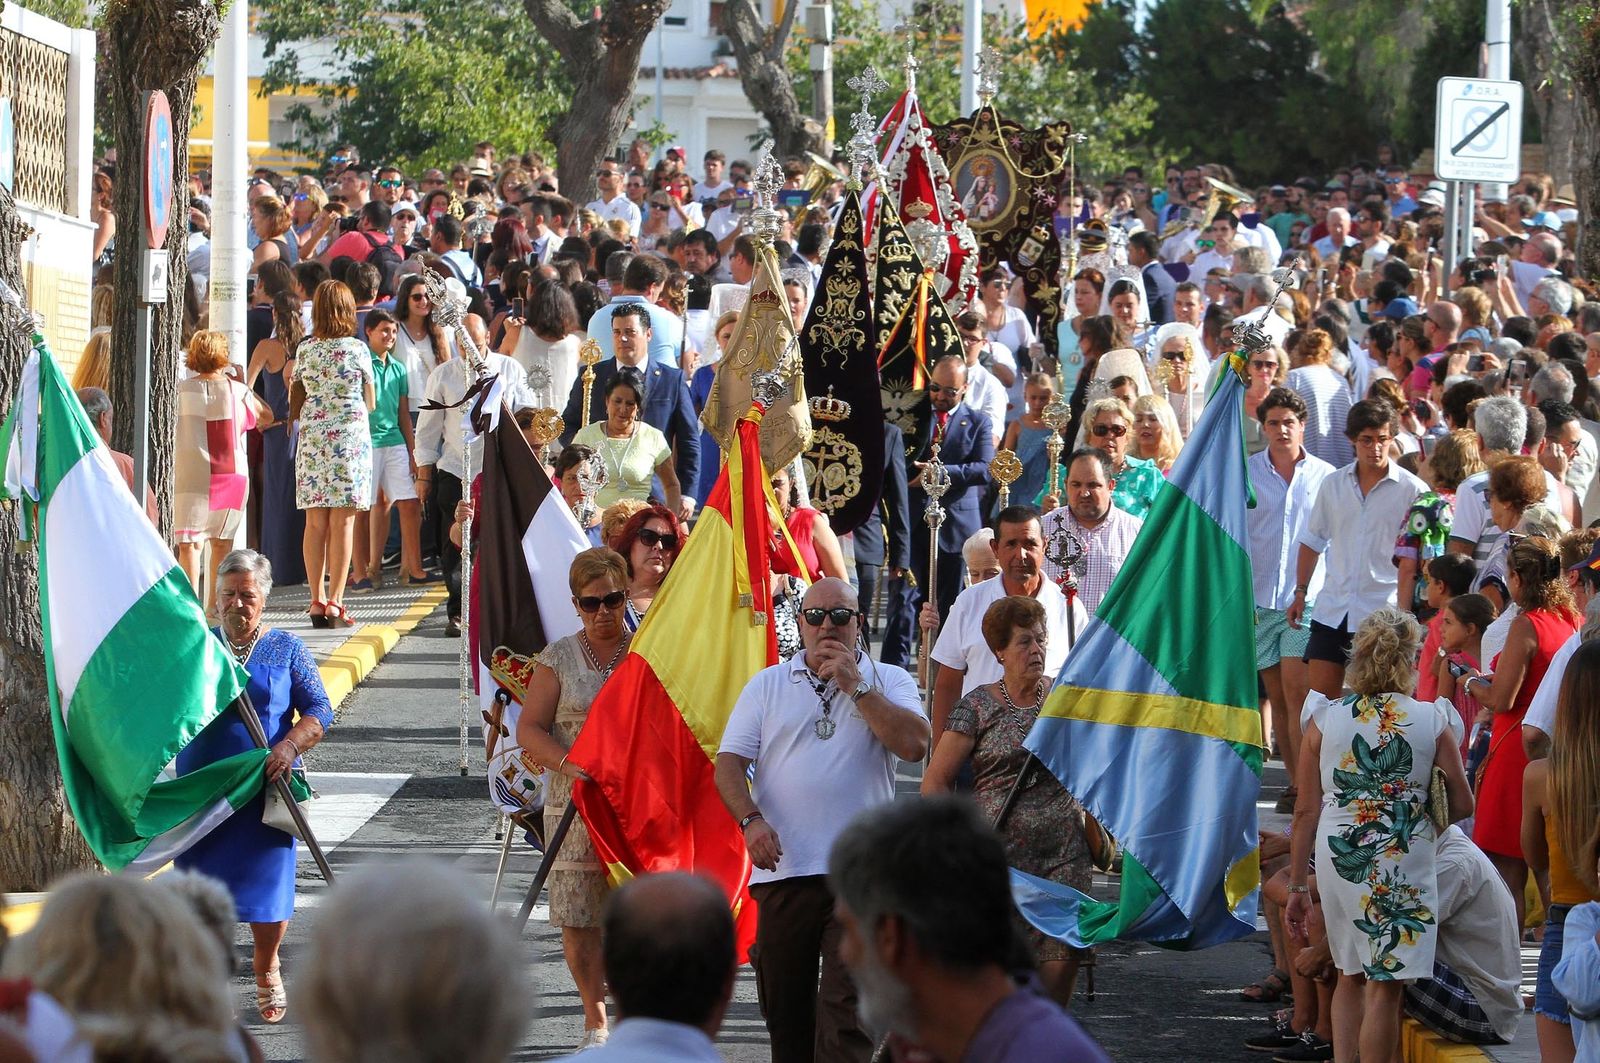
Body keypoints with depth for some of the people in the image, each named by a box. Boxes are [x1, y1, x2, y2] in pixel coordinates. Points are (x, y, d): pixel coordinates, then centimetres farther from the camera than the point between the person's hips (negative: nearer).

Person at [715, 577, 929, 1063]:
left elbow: (915, 744, -9)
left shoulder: (888, 682, 9)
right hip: (783, 869, 3)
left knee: (847, 1010, -13)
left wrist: (855, 685, -8)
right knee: (784, 1007, 8)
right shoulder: (767, 685, 14)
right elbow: (729, 764, 7)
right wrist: (751, 819, -12)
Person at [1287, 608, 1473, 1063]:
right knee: (1385, 984, 1)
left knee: (1351, 974, 19)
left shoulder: (1324, 719, 1)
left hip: (1337, 856, 3)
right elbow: (1463, 806, 2)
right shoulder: (1433, 722, -3)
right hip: (1403, 857, -3)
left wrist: (1297, 887, 9)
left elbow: (1306, 811, 2)